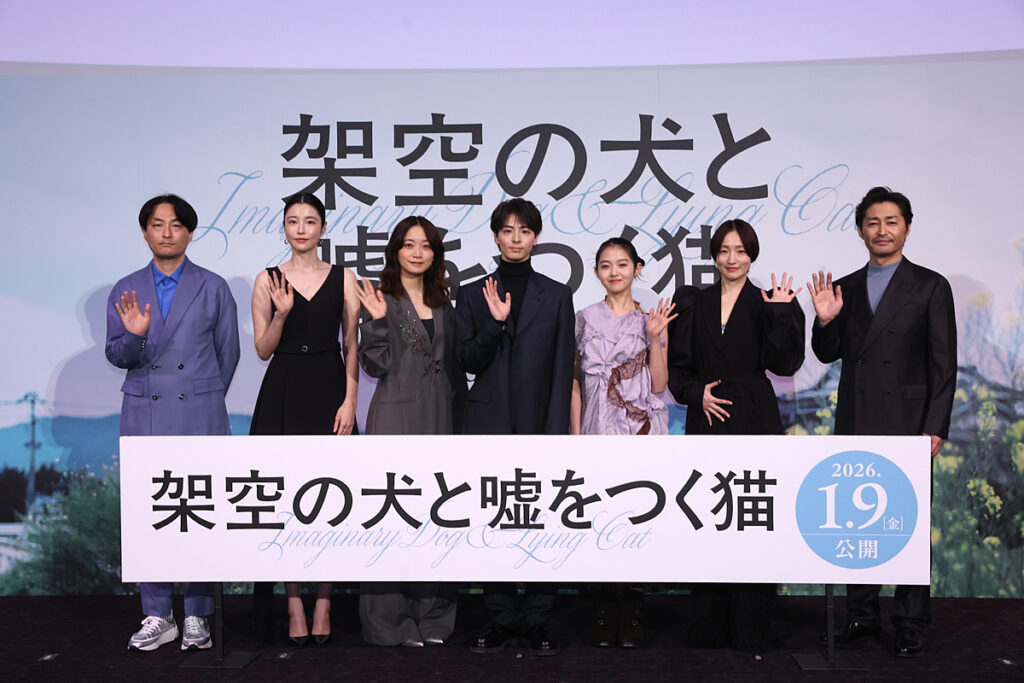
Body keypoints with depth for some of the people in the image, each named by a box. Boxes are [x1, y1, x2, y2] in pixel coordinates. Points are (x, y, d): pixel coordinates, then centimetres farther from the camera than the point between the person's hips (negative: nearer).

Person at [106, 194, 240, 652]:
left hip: (199, 415, -2)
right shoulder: (126, 290, 10)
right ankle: (157, 617, 16)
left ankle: (197, 617, 11)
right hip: (144, 417, 2)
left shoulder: (213, 288, 5)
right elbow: (116, 355, 9)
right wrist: (133, 335, -12)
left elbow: (228, 353, 9)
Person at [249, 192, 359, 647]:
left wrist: (349, 401, -6)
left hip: (329, 392, 0)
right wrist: (282, 312, -13)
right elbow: (263, 349, 4)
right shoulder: (268, 280, 5)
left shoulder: (343, 278, 5)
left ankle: (323, 602, 12)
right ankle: (293, 602, 11)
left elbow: (352, 345, 3)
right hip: (283, 393, 0)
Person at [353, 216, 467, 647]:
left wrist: (460, 414, 14)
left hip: (439, 417, 5)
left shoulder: (442, 302, 14)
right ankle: (390, 620, 7)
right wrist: (377, 320, -21)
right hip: (396, 418, -5)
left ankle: (431, 617, 19)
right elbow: (376, 365, -9)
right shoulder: (382, 299, -2)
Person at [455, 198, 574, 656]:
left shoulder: (556, 295, 7)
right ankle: (501, 620, 18)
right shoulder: (472, 295, 8)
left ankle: (537, 622, 13)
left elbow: (562, 370, 3)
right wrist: (496, 322, -15)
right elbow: (467, 361, 1)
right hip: (489, 426, 1)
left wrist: (556, 432, -5)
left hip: (539, 424, -1)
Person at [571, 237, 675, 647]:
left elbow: (659, 385, -1)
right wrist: (575, 436, 3)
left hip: (642, 432, -1)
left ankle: (633, 614, 12)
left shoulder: (651, 320, 5)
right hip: (599, 432, 1)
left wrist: (655, 338, -12)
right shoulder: (584, 319, 7)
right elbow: (575, 385, 8)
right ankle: (607, 613, 14)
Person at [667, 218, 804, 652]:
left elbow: (787, 364, -8)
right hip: (706, 424, 2)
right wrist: (697, 393, -8)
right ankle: (710, 628, 17)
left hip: (754, 425, -2)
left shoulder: (769, 304, 4)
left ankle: (750, 632, 10)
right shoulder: (691, 303, 9)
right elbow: (676, 366, 8)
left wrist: (780, 313, -15)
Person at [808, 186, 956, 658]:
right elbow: (827, 354, 11)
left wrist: (935, 428, -10)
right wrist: (824, 321, -9)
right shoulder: (844, 289, 10)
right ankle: (862, 615, 23)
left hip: (907, 425, -4)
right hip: (854, 425, 4)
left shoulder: (930, 287, 0)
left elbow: (943, 365, -3)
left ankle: (911, 625, 13)